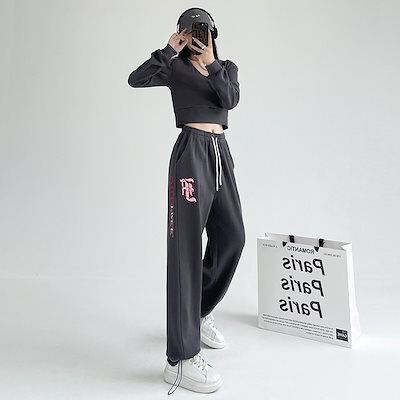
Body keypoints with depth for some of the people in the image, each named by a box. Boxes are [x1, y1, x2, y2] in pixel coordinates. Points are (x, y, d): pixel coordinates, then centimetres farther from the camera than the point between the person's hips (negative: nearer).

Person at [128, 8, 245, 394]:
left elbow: (231, 99, 0)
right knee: (186, 244, -13)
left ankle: (198, 313, 27)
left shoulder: (227, 67, 20)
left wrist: (211, 63, -5)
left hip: (221, 152, 7)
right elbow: (135, 80, -10)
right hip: (191, 151, -6)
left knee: (231, 236, 6)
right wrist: (169, 50, -7)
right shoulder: (175, 67, 7)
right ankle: (180, 357, -11)